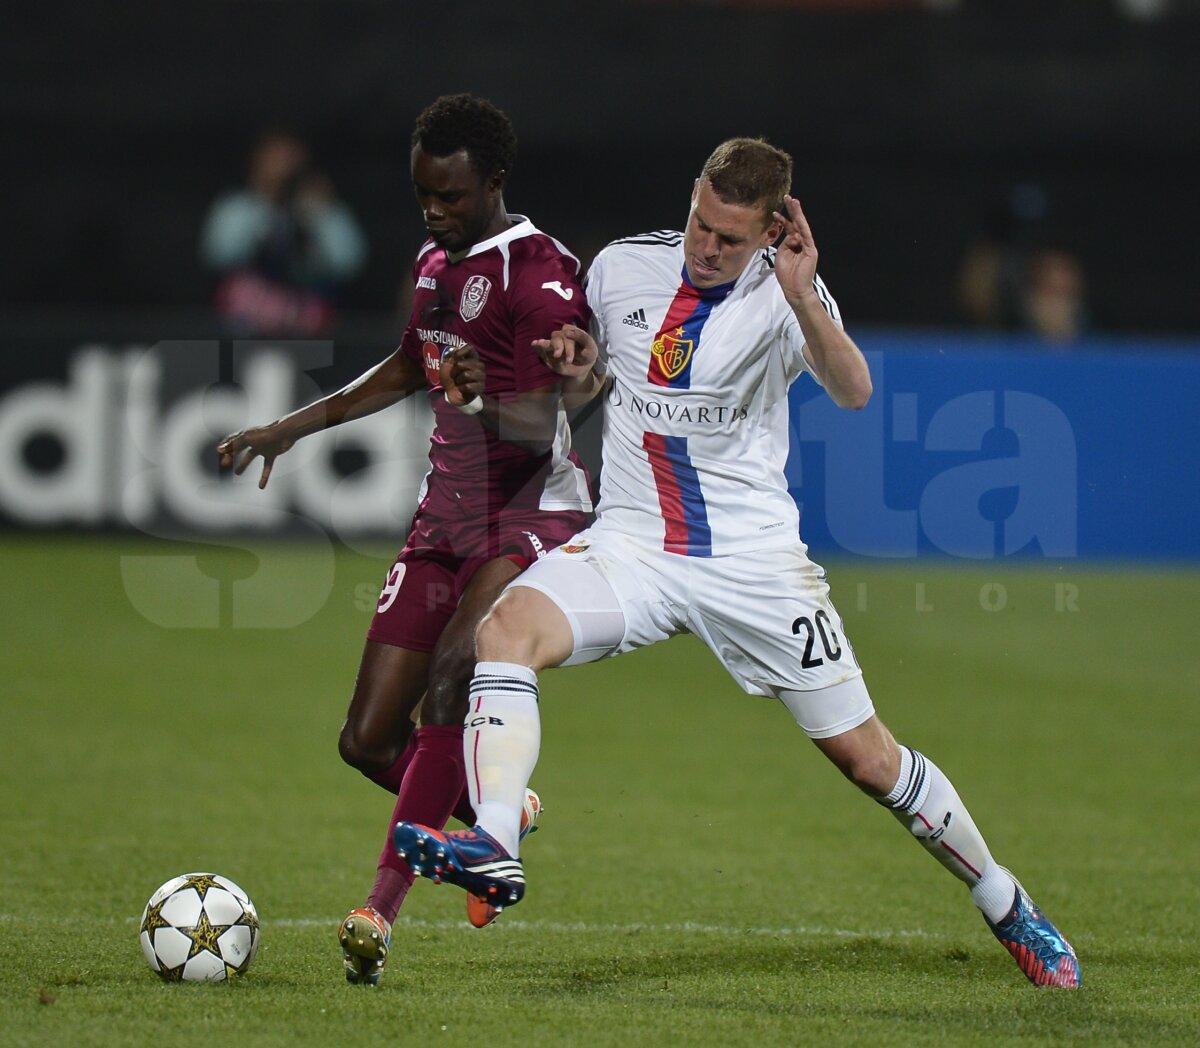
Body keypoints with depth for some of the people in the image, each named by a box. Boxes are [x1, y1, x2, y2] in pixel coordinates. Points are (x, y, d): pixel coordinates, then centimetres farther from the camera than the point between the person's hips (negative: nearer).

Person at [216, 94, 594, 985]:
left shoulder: (541, 274, -13)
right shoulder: (436, 263, 12)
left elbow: (538, 434, -22)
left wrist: (487, 399, -42)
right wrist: (292, 428, 31)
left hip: (532, 514, -8)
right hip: (446, 514, 8)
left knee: (453, 672, -31)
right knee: (368, 742, 1)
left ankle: (382, 911, -34)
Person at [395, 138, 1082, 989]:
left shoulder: (783, 295, -9)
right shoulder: (621, 267, 2)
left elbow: (853, 391, -27)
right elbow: (585, 386, 20)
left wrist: (802, 298, -41)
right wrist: (577, 368, -3)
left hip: (754, 558, -3)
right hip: (631, 541, 3)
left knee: (866, 756, 2)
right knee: (508, 627, -27)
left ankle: (1007, 906, 22)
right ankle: (494, 847, -35)